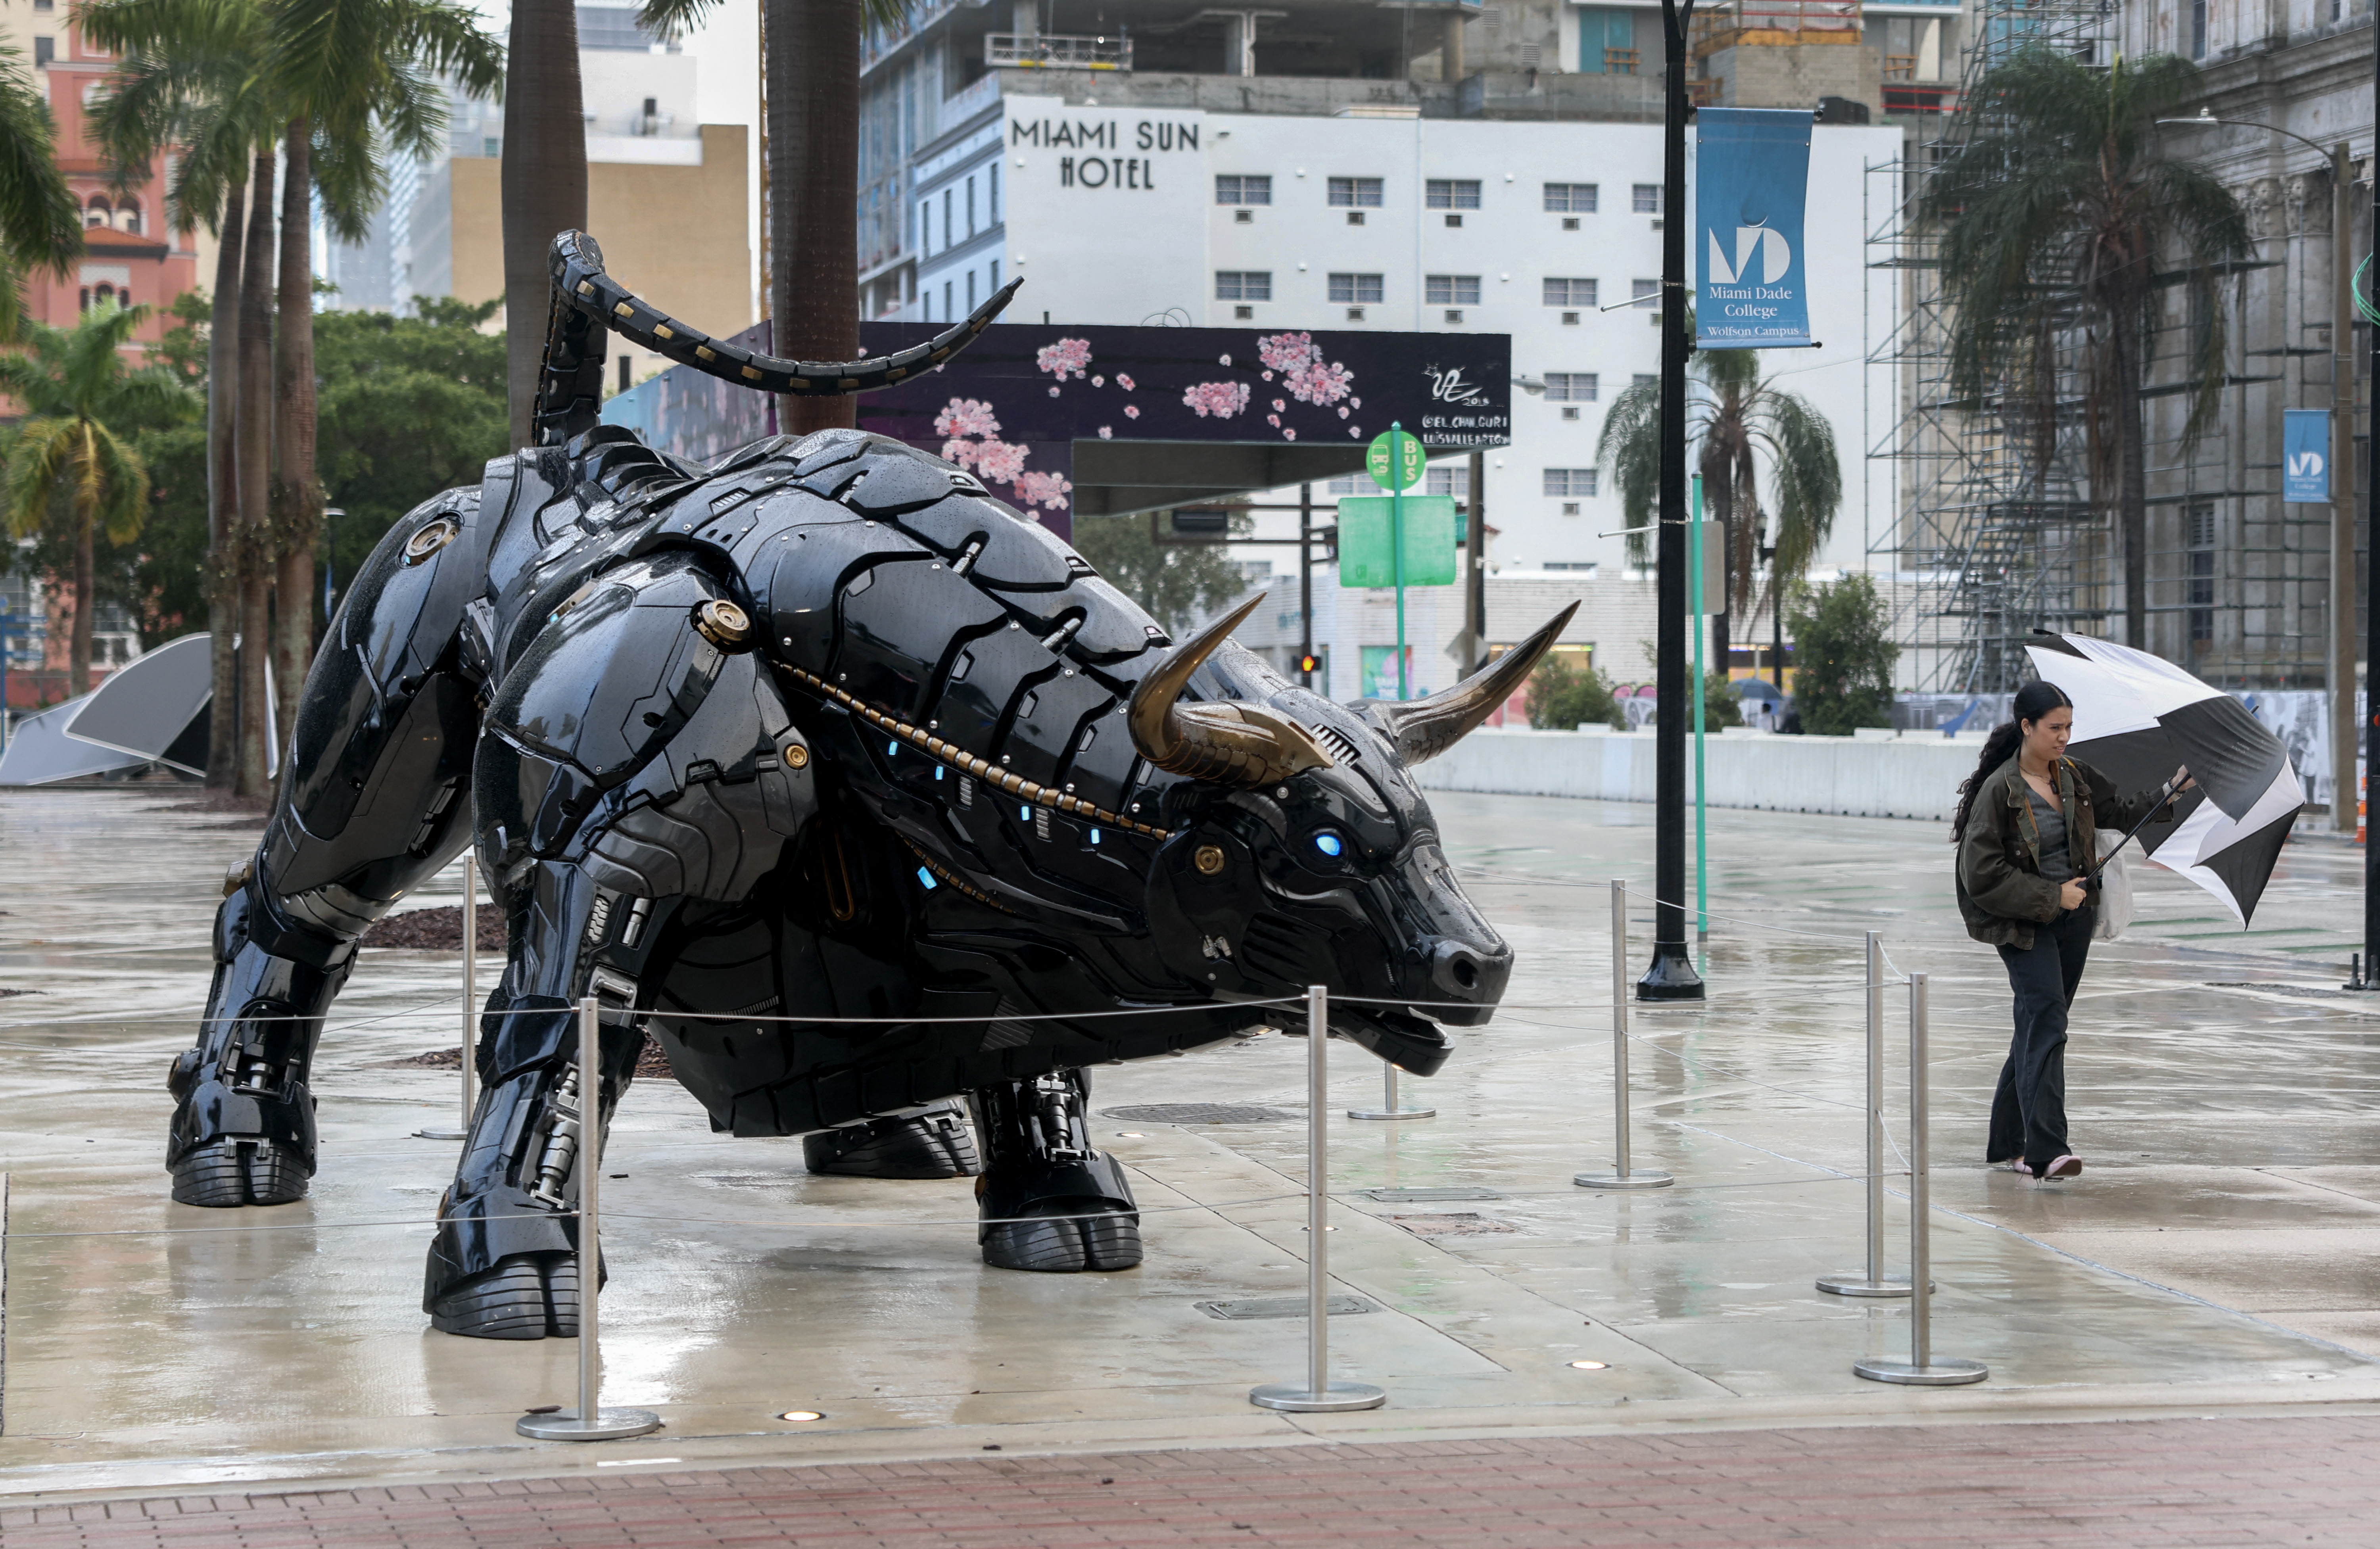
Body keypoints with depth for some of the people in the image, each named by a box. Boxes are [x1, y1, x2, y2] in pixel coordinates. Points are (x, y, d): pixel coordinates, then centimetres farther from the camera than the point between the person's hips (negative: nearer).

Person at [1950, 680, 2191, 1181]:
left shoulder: (2074, 777, 6)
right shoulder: (1999, 791, -14)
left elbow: (2120, 812, 20)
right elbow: (1984, 876, -16)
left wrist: (2168, 795, 5)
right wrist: (2052, 896, -16)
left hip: (2073, 919, 7)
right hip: (2022, 924, -7)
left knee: (2039, 1025, 12)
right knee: (2046, 1020, -20)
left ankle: (2009, 1143, 21)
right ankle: (2046, 1151, -27)